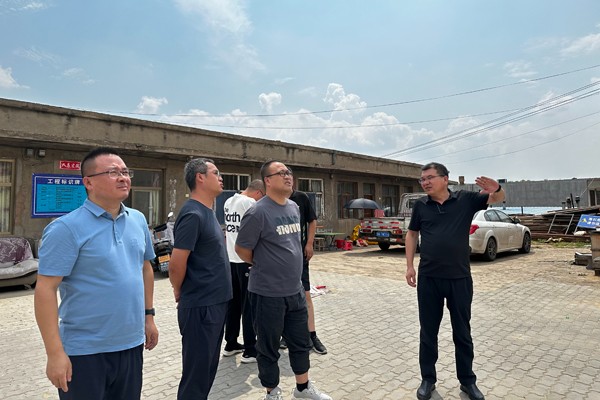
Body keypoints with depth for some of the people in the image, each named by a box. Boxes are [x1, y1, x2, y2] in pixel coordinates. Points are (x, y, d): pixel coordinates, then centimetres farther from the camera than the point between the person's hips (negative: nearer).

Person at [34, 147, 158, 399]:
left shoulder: (138, 220, 3)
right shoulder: (67, 228, -14)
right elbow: (45, 290, -16)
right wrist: (55, 353, -17)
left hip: (131, 344, 6)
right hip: (85, 351, -5)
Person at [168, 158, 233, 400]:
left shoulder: (207, 212, 10)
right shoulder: (193, 214, -19)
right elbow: (176, 266, -21)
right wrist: (180, 292, -3)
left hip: (215, 303, 9)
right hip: (200, 307, -9)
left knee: (208, 369, 21)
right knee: (196, 374, 7)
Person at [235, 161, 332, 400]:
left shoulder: (294, 207, 6)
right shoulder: (258, 212, -18)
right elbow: (241, 248, -12)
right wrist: (264, 267, 1)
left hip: (295, 290, 7)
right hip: (267, 293, -7)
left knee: (301, 342, 20)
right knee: (268, 347, 11)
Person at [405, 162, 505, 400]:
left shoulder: (465, 200, -2)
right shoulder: (420, 206, 1)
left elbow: (499, 199, 1)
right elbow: (412, 234, 11)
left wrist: (496, 189, -25)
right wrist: (409, 265, 5)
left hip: (460, 278, -1)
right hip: (428, 279, 1)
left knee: (462, 333, 14)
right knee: (428, 332, 11)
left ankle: (467, 381, 32)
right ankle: (428, 379, 27)